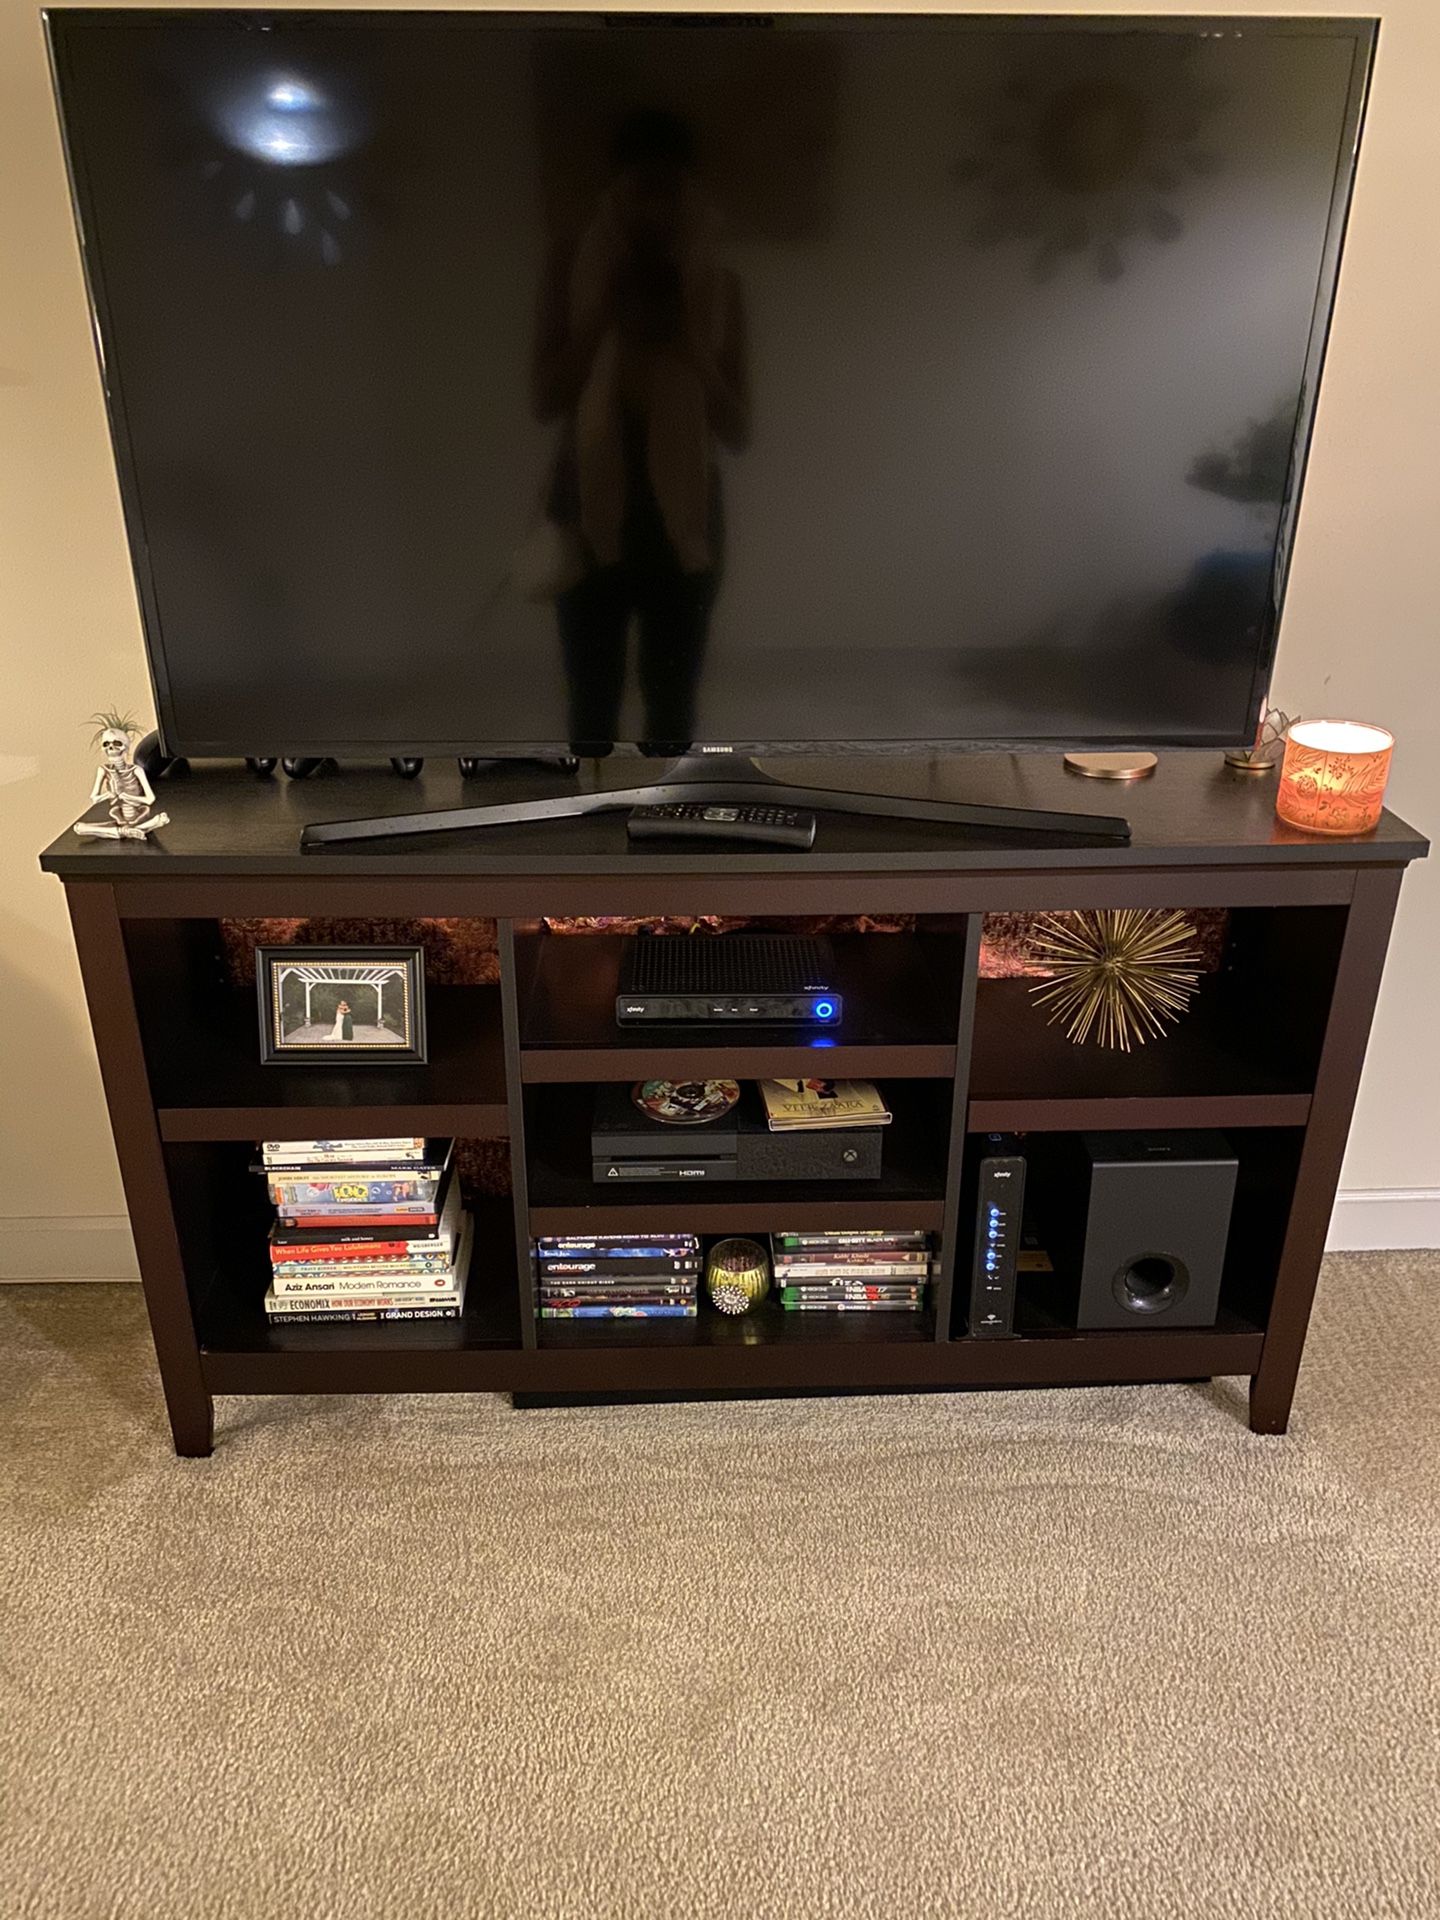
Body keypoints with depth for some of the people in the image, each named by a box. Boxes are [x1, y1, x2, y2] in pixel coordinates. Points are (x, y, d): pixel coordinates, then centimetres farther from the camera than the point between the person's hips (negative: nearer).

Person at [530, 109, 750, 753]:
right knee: (592, 706, 6)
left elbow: (738, 429, -3)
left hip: (682, 522, 1)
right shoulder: (571, 274, -1)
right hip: (593, 521, -1)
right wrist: (607, 305, -17)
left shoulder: (718, 285, 1)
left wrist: (689, 340, -16)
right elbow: (545, 399, -11)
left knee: (672, 710, 7)